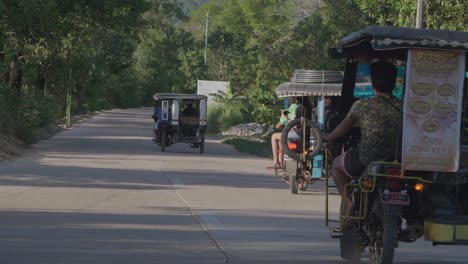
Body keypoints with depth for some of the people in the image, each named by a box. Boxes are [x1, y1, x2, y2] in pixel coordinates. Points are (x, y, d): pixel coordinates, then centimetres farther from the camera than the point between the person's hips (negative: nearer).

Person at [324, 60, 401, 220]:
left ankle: (347, 201, 9)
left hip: (366, 164, -3)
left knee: (337, 164, 27)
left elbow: (343, 130, 10)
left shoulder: (362, 106, -6)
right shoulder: (402, 108, 0)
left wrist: (326, 140, 30)